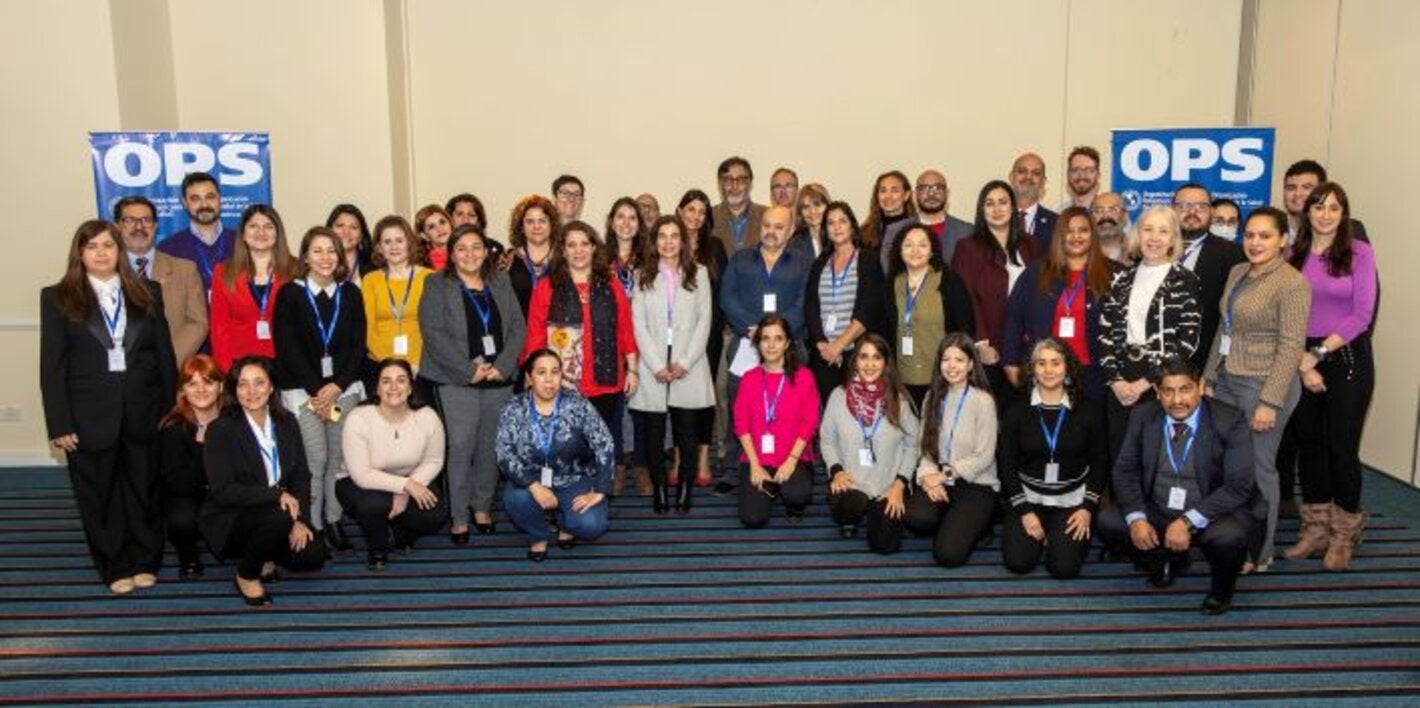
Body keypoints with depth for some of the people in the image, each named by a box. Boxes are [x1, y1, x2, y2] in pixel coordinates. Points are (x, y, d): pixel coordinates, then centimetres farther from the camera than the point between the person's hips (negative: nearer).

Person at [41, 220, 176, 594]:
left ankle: (145, 562, 23)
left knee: (144, 489, 8)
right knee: (99, 495, 8)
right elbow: (52, 365, -2)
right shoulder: (58, 298, 1)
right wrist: (60, 424, -7)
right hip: (90, 415, -1)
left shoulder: (147, 294, 7)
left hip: (142, 412, 1)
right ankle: (115, 568, 20)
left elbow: (164, 354, 7)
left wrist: (171, 408, 2)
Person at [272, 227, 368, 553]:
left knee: (339, 458, 0)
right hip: (303, 389, -2)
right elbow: (288, 348, -3)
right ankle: (313, 526, 1)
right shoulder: (290, 294, 2)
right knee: (315, 460, -9)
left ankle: (333, 520, 11)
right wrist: (317, 390, -9)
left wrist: (337, 386, -6)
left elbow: (358, 345, 6)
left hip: (344, 387, 3)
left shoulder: (350, 293, 10)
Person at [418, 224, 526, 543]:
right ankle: (458, 518, 2)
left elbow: (518, 326, 7)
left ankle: (483, 508, 22)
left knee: (490, 446, 7)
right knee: (460, 447, -7)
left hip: (499, 379, 4)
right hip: (458, 382, -3)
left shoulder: (500, 282, 12)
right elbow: (433, 333, -8)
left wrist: (503, 365, -7)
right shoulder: (437, 285, 1)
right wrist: (469, 370, -13)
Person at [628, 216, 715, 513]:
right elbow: (639, 324, 2)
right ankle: (659, 493, 7)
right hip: (653, 368, 0)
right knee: (653, 434, -1)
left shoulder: (698, 274, 9)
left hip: (689, 368, 0)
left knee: (688, 433, -2)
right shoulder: (642, 276, 9)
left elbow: (704, 320, 3)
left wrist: (685, 363, -8)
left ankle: (684, 493, 7)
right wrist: (657, 366, -8)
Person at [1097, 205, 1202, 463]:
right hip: (1120, 385, 4)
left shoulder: (1185, 281, -2)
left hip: (1163, 384, -3)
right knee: (1119, 456, 7)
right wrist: (1115, 379, -5)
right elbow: (1105, 332, 7)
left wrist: (1146, 382, -10)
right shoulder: (1121, 279, 10)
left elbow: (1187, 340, -8)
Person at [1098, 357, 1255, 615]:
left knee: (1229, 538, -35)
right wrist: (1136, 518, -17)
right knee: (1108, 522, -17)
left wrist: (1188, 522, -29)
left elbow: (1238, 486, -19)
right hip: (1156, 512, 4)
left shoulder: (1229, 422, -14)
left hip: (1212, 515, -4)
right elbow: (1125, 470, 0)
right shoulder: (1143, 416, -3)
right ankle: (1169, 561, 15)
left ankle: (1221, 586, 4)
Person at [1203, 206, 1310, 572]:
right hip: (1226, 380, 7)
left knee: (1258, 467, 3)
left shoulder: (1292, 283, -12)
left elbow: (1291, 347, -16)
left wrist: (1269, 401, -19)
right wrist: (1209, 376, 14)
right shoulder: (1237, 273, 10)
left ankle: (1258, 552, 17)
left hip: (1263, 385, -7)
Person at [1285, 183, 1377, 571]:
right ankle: (1315, 528, 21)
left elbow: (1362, 315, -9)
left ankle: (1344, 534, 18)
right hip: (1302, 359, 3)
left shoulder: (1359, 252, -4)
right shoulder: (1293, 255, 4)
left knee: (1342, 446, 1)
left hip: (1347, 357, -3)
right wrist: (1303, 363, -8)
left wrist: (1320, 352, -13)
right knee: (1308, 443, 8)